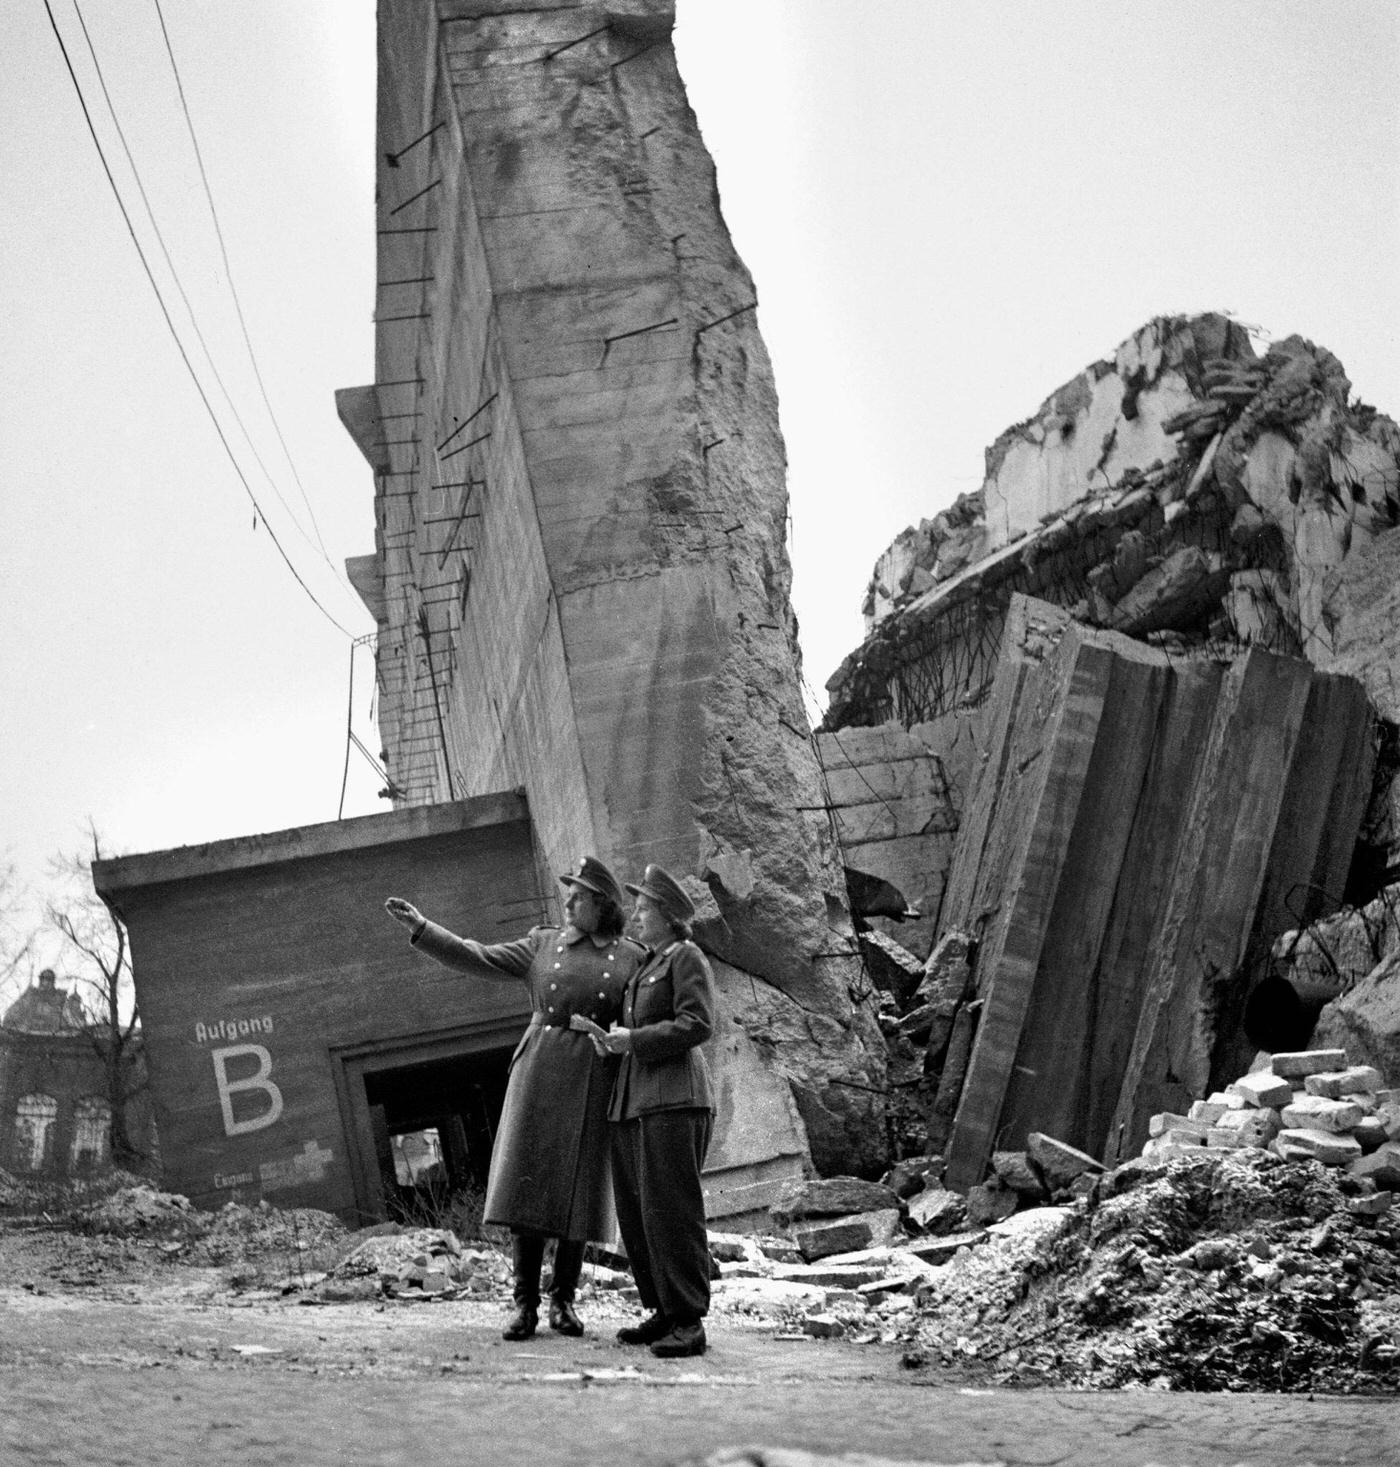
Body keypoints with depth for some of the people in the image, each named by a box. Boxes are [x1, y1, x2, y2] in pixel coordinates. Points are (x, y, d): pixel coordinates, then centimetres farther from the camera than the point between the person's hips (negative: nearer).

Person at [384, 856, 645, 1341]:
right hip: (538, 1073, 1)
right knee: (526, 1186, -4)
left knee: (578, 1190, 1)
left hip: (595, 1081, -1)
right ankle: (524, 1303, 2)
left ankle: (563, 1300, 14)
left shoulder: (633, 958, 6)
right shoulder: (544, 944, 10)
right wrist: (420, 927, -2)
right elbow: (478, 958, 6)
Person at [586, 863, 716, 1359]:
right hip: (632, 1102, 9)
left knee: (671, 1210, -12)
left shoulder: (688, 957, -1)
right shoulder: (646, 968, 25)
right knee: (635, 1213, 6)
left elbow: (697, 1024, -13)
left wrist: (634, 1039, -12)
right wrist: (611, 1039, 13)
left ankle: (689, 1323, -11)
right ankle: (664, 1313, 12)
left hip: (675, 1099, -9)